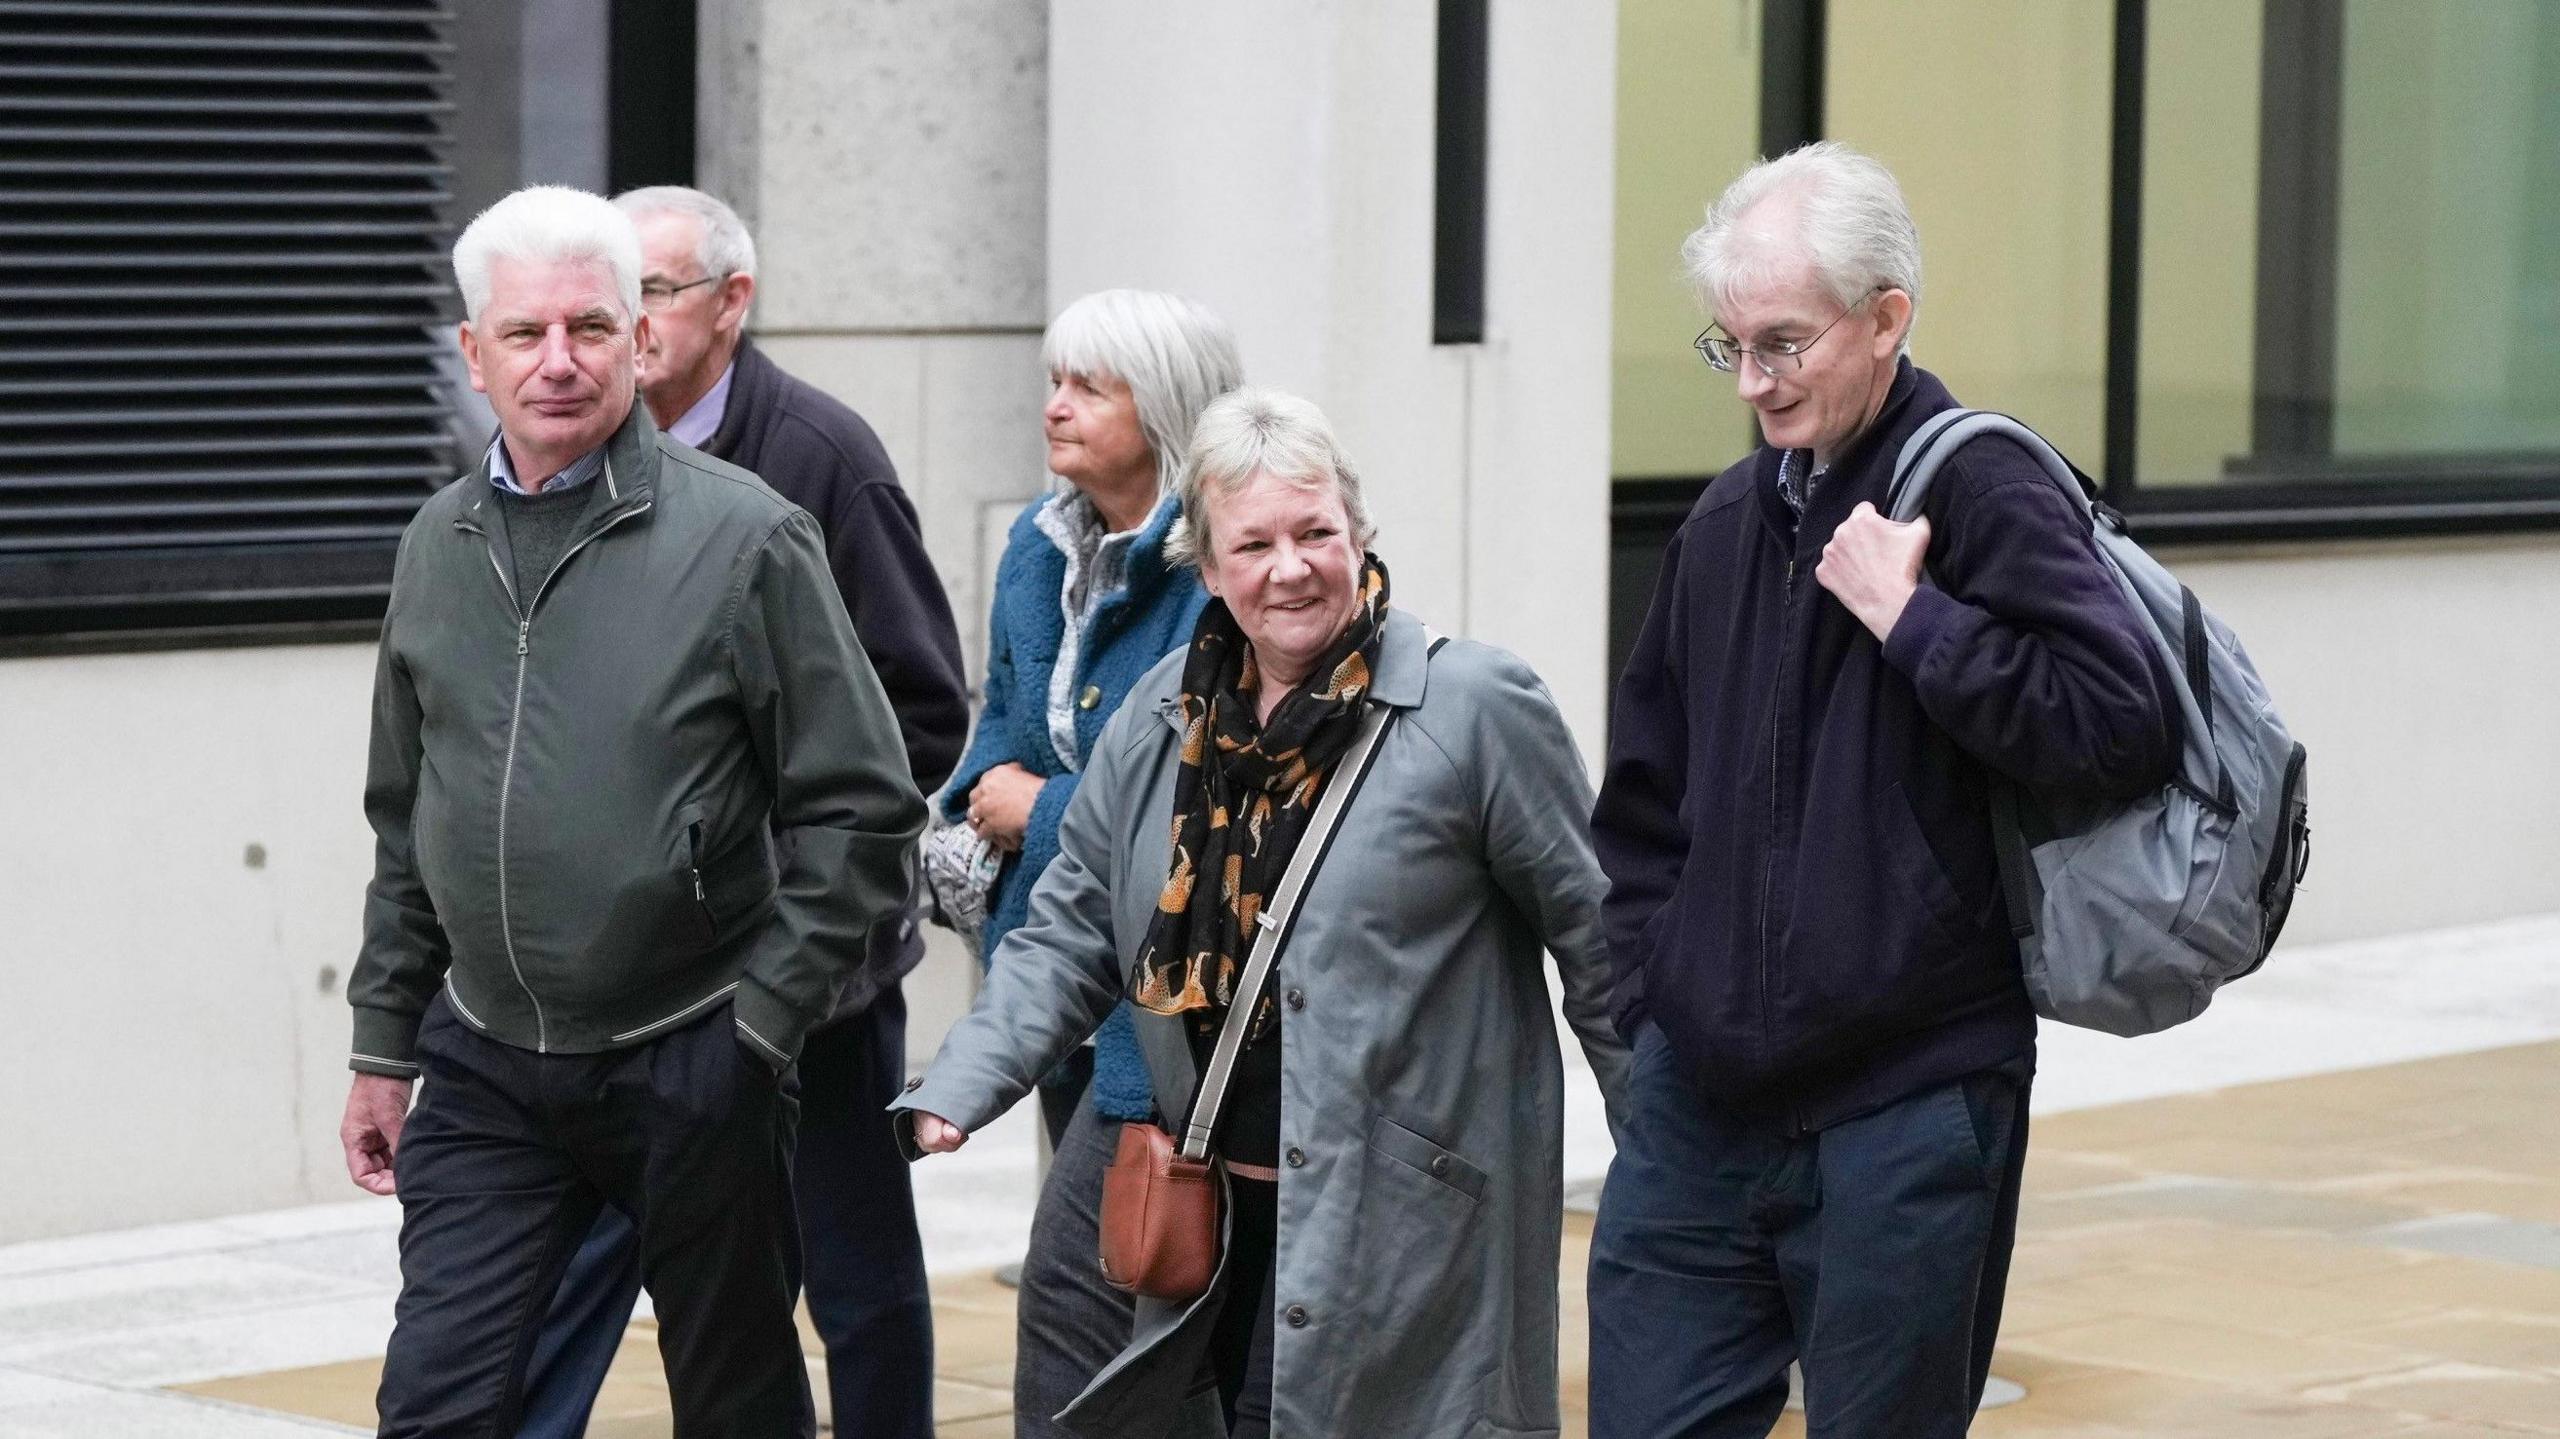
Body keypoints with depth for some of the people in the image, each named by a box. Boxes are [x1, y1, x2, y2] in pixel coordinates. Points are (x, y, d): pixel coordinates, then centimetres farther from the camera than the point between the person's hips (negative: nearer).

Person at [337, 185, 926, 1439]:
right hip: (488, 1069, 4)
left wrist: (763, 1014, -10)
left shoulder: (745, 537, -9)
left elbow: (861, 808, -7)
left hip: (692, 1064, -4)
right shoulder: (440, 545, 7)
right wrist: (384, 1044, 14)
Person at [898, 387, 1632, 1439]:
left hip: (1395, 1219, -6)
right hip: (1221, 1204, 6)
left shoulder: (1473, 709, -8)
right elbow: (1072, 928, 13)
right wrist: (958, 1089, -1)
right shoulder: (1164, 714, 8)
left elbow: (1595, 936, -4)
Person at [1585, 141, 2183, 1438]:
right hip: (1699, 1104, 6)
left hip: (1909, 1116, -6)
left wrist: (1908, 618, -18)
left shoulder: (1980, 492, -8)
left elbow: (2125, 721, -21)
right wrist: (1649, 999, 11)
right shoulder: (1726, 523, 12)